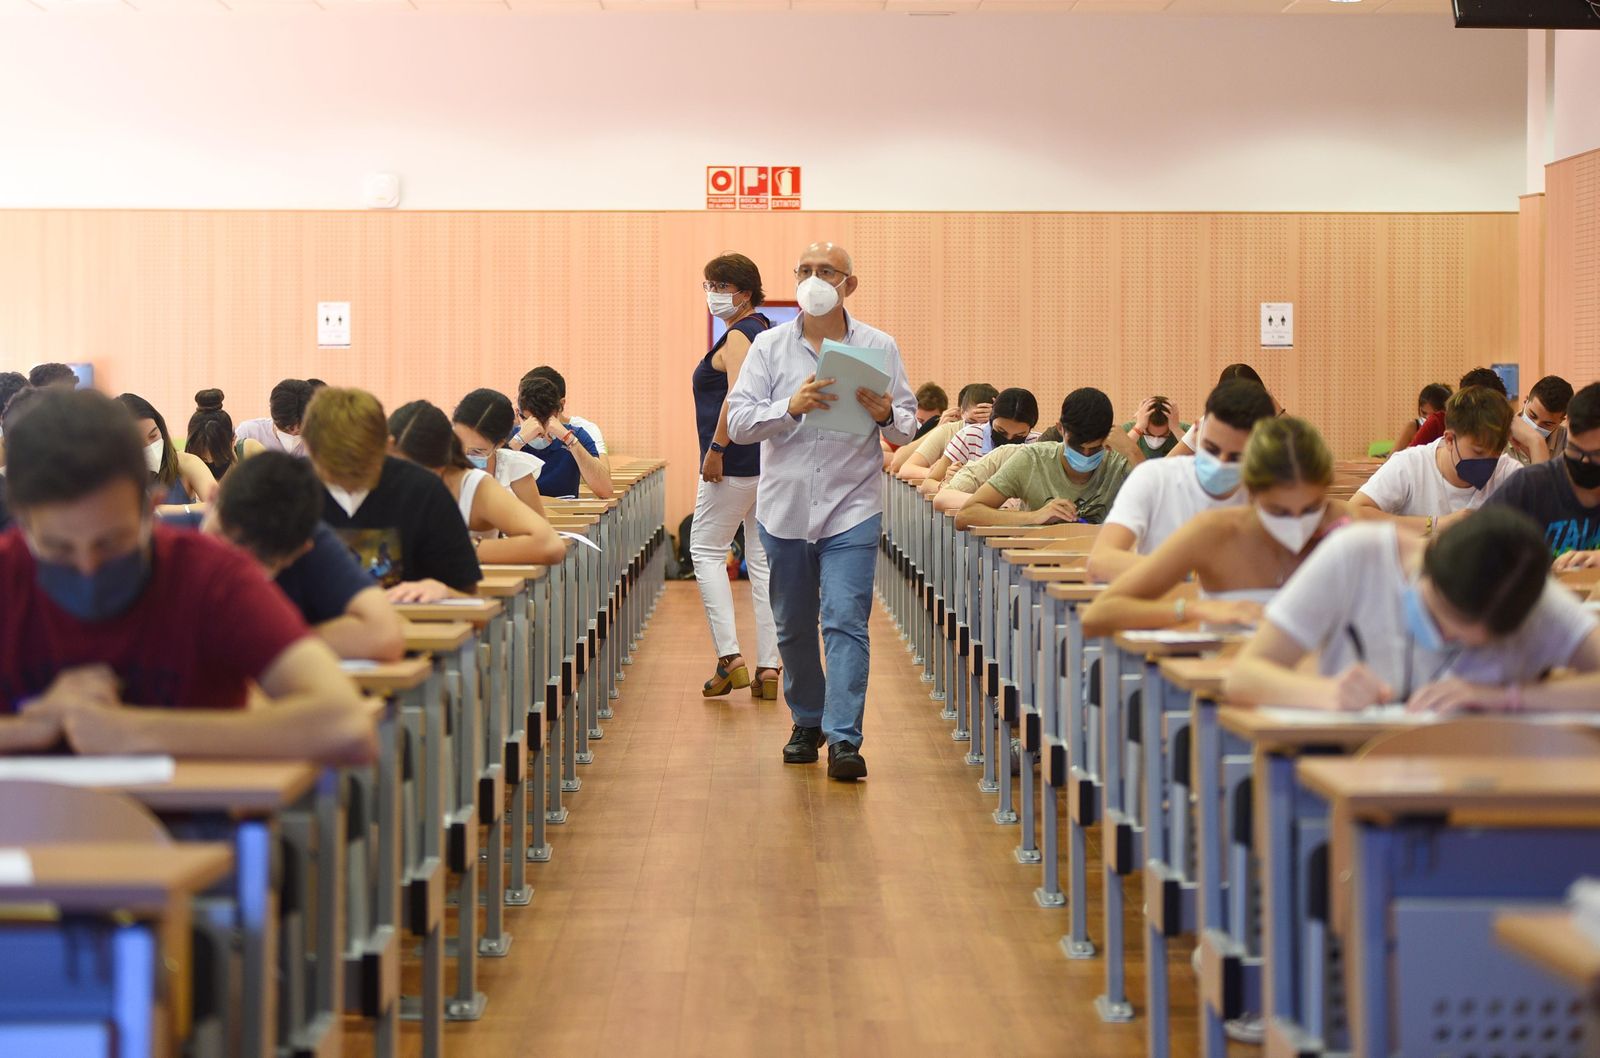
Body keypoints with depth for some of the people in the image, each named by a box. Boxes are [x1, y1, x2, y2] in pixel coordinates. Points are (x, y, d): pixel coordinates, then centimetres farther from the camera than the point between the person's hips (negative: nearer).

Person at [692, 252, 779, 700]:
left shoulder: (737, 336, -12)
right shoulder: (768, 332, 17)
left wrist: (715, 449, -22)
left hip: (738, 461, -9)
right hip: (774, 460, 9)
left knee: (706, 550, 2)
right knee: (764, 559, 7)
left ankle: (730, 657, -5)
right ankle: (769, 668, 5)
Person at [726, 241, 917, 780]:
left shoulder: (880, 347, 4)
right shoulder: (769, 346, 5)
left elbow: (907, 427, 5)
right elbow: (738, 422, -3)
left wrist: (887, 417, -18)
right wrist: (791, 408, -20)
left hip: (851, 509, -2)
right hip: (784, 508, 2)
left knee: (846, 622, -11)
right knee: (793, 626, 12)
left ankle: (844, 739, -14)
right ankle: (807, 721, 29)